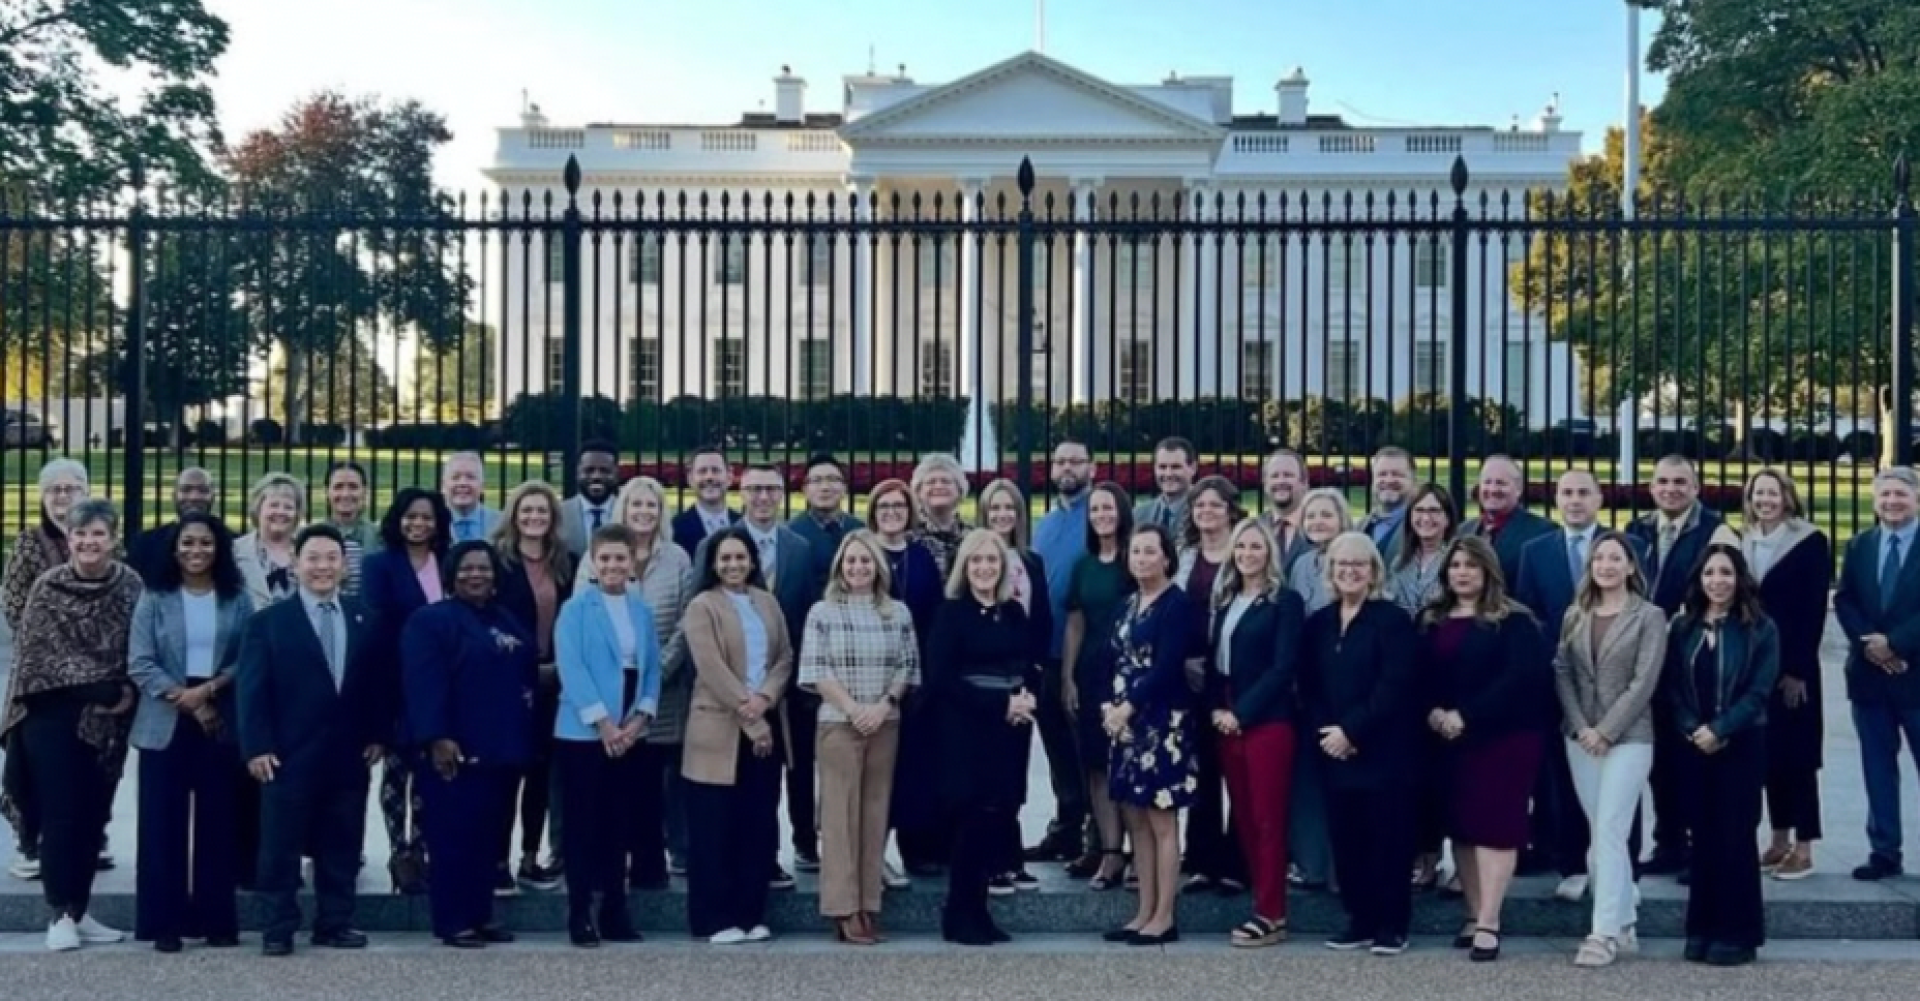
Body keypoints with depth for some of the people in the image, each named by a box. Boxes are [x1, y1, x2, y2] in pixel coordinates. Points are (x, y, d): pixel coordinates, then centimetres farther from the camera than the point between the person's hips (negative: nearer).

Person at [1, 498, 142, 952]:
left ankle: (79, 910, 18)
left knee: (94, 813, 7)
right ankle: (61, 914, 3)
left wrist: (129, 691, -13)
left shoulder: (130, 585, 0)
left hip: (108, 720, 3)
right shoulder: (48, 587, -6)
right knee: (61, 813, -4)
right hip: (54, 715, -3)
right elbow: (39, 654, -9)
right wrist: (102, 689, -16)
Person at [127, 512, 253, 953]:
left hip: (223, 725, 1)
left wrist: (210, 689, -15)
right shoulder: (154, 598, 3)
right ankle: (164, 922, 8)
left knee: (218, 823, 4)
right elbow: (139, 663, -3)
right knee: (164, 823, 1)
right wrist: (183, 698, -12)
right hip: (165, 725, 0)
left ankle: (217, 919, 12)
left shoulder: (238, 599, 5)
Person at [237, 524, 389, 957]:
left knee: (341, 845, 9)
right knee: (281, 847, 3)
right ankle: (278, 928, 11)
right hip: (289, 754, -3)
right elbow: (253, 690, -5)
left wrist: (379, 735, 2)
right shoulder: (268, 621, 0)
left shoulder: (366, 619, 9)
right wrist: (256, 746, -13)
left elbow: (380, 682, 11)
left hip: (349, 754, 3)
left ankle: (335, 924, 18)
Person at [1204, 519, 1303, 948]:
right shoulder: (1222, 600, 15)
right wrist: (1215, 708, -1)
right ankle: (1264, 904, 16)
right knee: (1243, 817, 8)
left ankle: (1271, 915, -1)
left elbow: (1283, 667, -12)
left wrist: (1241, 712, -15)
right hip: (1226, 723, 6)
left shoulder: (1285, 601, -4)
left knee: (1268, 819, -5)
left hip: (1267, 722, -6)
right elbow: (1212, 660, 15)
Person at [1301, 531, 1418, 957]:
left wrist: (1351, 730, -17)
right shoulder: (1318, 623, 13)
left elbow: (1394, 686, -13)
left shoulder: (1393, 619, -4)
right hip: (1333, 750, 5)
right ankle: (1360, 920, 16)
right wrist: (1323, 732, -7)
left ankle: (1392, 924, 8)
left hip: (1383, 748, -5)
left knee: (1386, 837, -1)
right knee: (1344, 838, 6)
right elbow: (1308, 688, 10)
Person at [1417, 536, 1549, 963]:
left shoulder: (1514, 621, -5)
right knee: (1460, 825, 7)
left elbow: (1520, 678, -16)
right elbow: (1419, 676, 9)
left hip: (1502, 737, -5)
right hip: (1447, 739, 5)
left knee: (1494, 824, -7)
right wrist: (1432, 713, -11)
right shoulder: (1431, 620, 12)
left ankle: (1488, 924, -6)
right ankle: (1474, 916, 16)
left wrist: (1467, 716, -20)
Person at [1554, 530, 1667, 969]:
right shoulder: (1575, 615, 10)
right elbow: (1561, 673, 6)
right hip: (1580, 736, 5)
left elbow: (1644, 682, -9)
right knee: (1601, 833, 8)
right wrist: (1580, 727, -7)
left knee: (1609, 831, -10)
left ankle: (1605, 932, -9)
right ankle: (1625, 923, 19)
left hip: (1628, 736, -4)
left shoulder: (1649, 616, -3)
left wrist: (1605, 731, -13)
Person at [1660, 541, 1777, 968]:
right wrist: (1691, 729, -11)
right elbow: (1671, 686, 4)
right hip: (1694, 746, 3)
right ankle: (1703, 928, 13)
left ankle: (1738, 932, 6)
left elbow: (1759, 690, -9)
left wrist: (1720, 730, -18)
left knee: (1735, 836, -2)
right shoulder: (1683, 626, 8)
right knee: (1703, 835, 6)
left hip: (1742, 746, -3)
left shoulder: (1760, 629, -3)